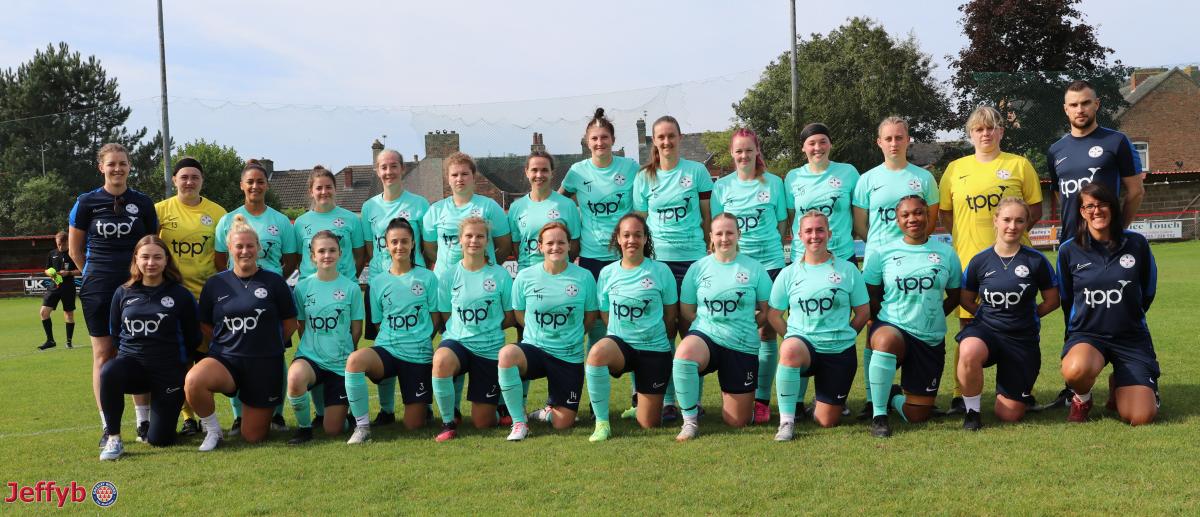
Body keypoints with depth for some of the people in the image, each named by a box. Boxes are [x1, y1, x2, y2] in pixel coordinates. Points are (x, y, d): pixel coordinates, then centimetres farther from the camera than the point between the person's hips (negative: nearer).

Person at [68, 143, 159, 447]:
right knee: (104, 354, 1)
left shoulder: (143, 203, 5)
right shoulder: (87, 202, 1)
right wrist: (98, 272, 9)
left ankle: (144, 420, 11)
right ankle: (108, 427, 7)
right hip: (98, 290, -1)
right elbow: (75, 250, 8)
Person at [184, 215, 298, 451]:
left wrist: (270, 344, 8)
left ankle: (266, 411, 39)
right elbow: (205, 325, 13)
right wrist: (225, 344, 3)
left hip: (265, 363, -1)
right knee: (193, 380, -34)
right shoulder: (215, 283, 3)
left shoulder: (273, 281, -2)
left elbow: (290, 322, 7)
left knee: (253, 437, 2)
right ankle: (212, 430, -6)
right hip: (226, 359, 1)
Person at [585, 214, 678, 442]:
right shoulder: (607, 273, 1)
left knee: (648, 423, -1)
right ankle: (602, 422, -21)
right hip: (620, 342, 1)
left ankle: (644, 397, 38)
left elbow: (670, 315, 6)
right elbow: (605, 316, 9)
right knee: (597, 352, -38)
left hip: (655, 349, -1)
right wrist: (625, 331, 3)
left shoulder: (661, 271, -3)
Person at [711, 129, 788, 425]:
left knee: (767, 332, -1)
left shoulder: (773, 183, 4)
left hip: (770, 264, -1)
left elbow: (782, 224, 9)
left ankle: (762, 399, 5)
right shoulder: (722, 186, 7)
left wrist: (772, 249, 0)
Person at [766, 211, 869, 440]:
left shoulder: (848, 270, 3)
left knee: (827, 421, -2)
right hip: (803, 343, -1)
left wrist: (842, 336, 5)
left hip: (840, 351, 1)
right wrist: (793, 338, 0)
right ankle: (787, 420, -22)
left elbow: (863, 312, 8)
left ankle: (824, 398, 37)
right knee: (790, 350, -41)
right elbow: (773, 314, 7)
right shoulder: (789, 273, 3)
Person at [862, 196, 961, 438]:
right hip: (892, 327, -2)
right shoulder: (881, 253, 0)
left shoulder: (946, 253, 5)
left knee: (918, 415, 0)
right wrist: (884, 320, -5)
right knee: (887, 340, -43)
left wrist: (932, 317, 8)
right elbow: (870, 296, 5)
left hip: (931, 339, 2)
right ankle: (878, 415, -25)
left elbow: (955, 296, 16)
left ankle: (893, 396, 39)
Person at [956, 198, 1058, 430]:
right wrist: (990, 316, 3)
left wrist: (1025, 316, 8)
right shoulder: (980, 261, -3)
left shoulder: (1036, 260, -5)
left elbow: (1052, 301, 6)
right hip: (985, 330, 0)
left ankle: (1022, 391, 37)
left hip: (1022, 339, 0)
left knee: (1009, 415, -1)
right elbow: (966, 300, 11)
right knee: (969, 352, -40)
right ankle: (971, 410, -14)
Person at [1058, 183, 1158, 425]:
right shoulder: (1069, 250, -3)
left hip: (1132, 337, 1)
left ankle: (1117, 385, 22)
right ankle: (1082, 398, 0)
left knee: (1140, 418, -14)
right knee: (1075, 369, -39)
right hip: (1086, 335, -1)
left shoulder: (1136, 243, -4)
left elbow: (1148, 292, 12)